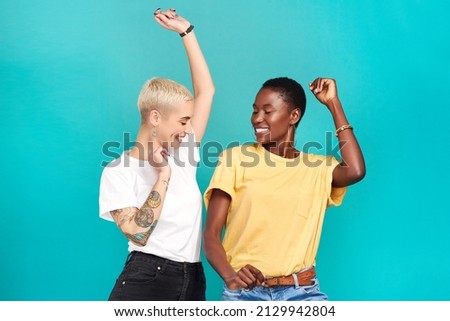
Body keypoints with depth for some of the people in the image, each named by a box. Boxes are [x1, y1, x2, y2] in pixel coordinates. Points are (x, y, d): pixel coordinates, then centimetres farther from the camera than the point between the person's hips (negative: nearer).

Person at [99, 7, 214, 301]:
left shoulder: (182, 152, 9)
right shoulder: (118, 172, -6)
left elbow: (206, 91, 10)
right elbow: (138, 234, -16)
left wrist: (186, 31, 10)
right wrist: (163, 175, -14)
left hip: (192, 280, 6)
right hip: (146, 279, -6)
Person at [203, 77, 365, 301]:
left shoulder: (319, 167, 10)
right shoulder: (236, 158, 4)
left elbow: (355, 172, -12)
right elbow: (211, 234, 0)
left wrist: (333, 104, -2)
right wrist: (230, 276, -20)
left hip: (303, 291, 1)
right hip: (245, 291, -1)